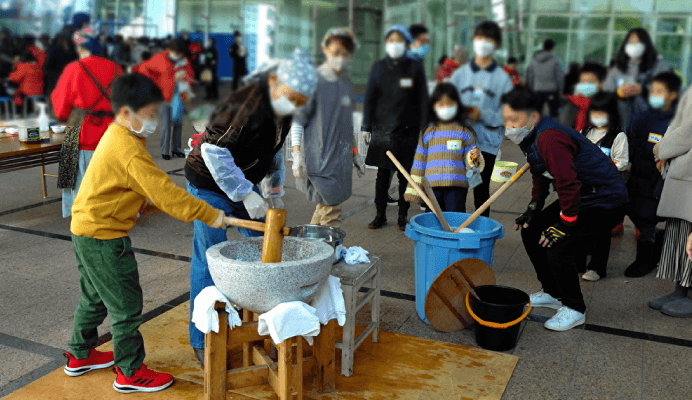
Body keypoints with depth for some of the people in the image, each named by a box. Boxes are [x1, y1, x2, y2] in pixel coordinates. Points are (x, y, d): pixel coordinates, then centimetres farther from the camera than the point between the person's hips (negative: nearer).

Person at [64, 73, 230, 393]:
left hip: (86, 231, 11)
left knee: (95, 296, 24)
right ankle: (130, 372, 14)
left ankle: (80, 355, 41)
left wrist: (147, 203, 0)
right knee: (126, 304, 1)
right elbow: (164, 191, -28)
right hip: (103, 238, -10)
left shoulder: (116, 136, 7)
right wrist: (209, 215, -24)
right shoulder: (129, 150, -25)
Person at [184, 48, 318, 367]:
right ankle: (202, 341, 10)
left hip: (244, 183, 8)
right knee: (209, 262, -4)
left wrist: (273, 190, 11)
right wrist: (246, 195, -27)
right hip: (210, 186, -8)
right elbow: (214, 152, -31)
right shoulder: (244, 105, -29)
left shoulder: (282, 109, -1)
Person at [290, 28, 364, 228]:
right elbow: (297, 120, -8)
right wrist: (297, 154, -16)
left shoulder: (346, 81, 13)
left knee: (325, 207, 8)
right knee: (330, 211, -9)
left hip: (340, 157, 6)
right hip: (318, 157, -6)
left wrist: (354, 153, 22)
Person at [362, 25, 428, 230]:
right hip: (382, 130, 1)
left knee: (405, 175, 5)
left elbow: (422, 100, 3)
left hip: (408, 131, -1)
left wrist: (423, 129, -2)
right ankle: (380, 215, 15)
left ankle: (403, 216, 16)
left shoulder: (415, 68, 3)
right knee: (382, 175, 5)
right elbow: (369, 98, 7)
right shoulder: (378, 67, 6)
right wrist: (366, 127, 2)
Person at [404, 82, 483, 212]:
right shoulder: (427, 132, 9)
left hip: (457, 186, -1)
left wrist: (474, 157, -17)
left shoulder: (465, 132, 6)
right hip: (432, 185, 1)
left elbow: (469, 163, 7)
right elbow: (419, 162, 11)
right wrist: (413, 190, 8)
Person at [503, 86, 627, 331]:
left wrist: (565, 225, -24)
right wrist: (533, 209, 11)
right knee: (531, 231, 11)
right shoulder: (532, 136, 5)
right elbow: (540, 176, 18)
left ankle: (574, 309, -1)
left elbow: (568, 184, -32)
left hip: (605, 202, -11)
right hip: (581, 198, 11)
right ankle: (553, 293, 25)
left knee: (559, 247, -22)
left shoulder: (550, 138, -29)